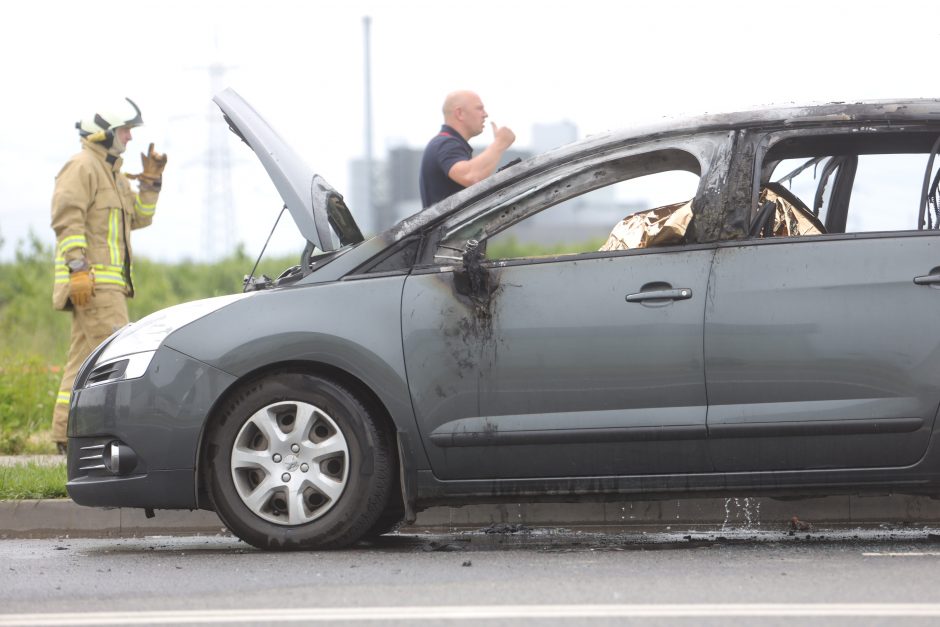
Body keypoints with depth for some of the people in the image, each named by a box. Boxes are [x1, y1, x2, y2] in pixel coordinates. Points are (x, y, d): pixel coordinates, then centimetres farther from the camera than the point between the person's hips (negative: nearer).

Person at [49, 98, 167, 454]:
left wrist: (150, 182, 12)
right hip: (92, 281, -11)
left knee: (84, 357, 9)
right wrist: (78, 267, -25)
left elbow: (139, 218, 25)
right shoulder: (82, 167, -7)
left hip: (107, 283, 11)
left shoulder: (112, 174, 25)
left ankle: (67, 433, 10)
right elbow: (68, 219, -17)